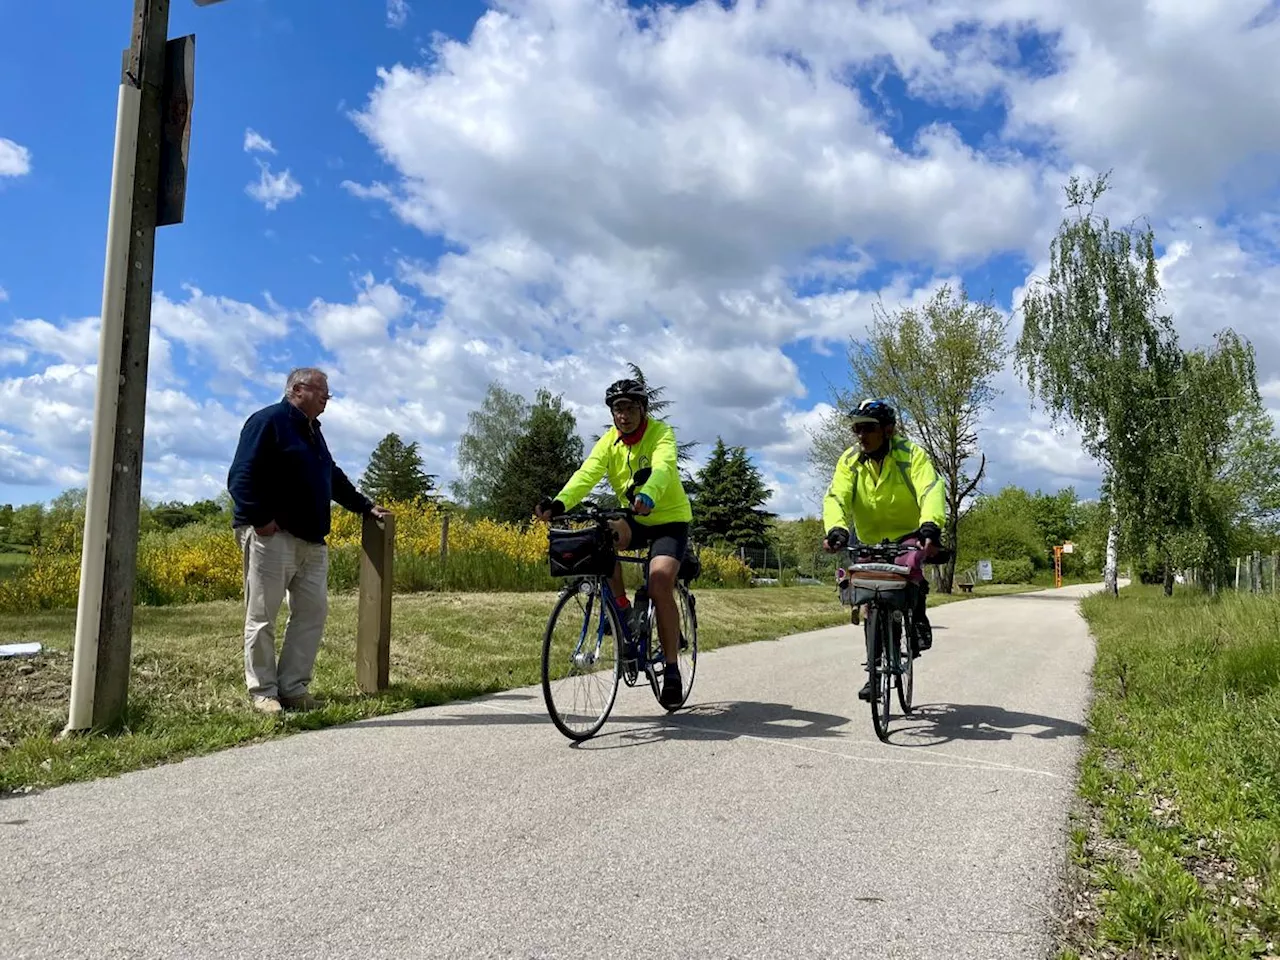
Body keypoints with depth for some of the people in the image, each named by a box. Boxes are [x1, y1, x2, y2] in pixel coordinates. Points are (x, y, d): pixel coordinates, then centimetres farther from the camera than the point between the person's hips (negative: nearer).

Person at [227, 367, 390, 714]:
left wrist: (365, 506, 28)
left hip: (311, 540, 9)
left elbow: (334, 478, 31)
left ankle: (293, 687, 12)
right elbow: (241, 476, -15)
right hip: (272, 536, -9)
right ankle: (263, 691, 7)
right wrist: (259, 518, -21)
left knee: (312, 612, 5)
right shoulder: (268, 421, -7)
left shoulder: (312, 431, 21)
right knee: (262, 616, -1)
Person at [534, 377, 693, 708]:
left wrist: (648, 498, -59)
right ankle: (622, 606, -9)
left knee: (660, 580, -26)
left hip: (670, 519, -4)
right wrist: (559, 503, -40)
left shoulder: (661, 433, -15)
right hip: (634, 520, 4)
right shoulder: (609, 441, -4)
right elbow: (587, 474, -21)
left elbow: (662, 469, -36)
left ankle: (671, 668, -12)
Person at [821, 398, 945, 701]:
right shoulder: (849, 461, -6)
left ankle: (918, 619, -10)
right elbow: (836, 497, -19)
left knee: (909, 564, -37)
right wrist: (836, 528, -40)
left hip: (909, 536, -4)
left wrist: (931, 525, -49)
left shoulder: (911, 455, -15)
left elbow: (931, 490, -30)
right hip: (872, 542, 4)